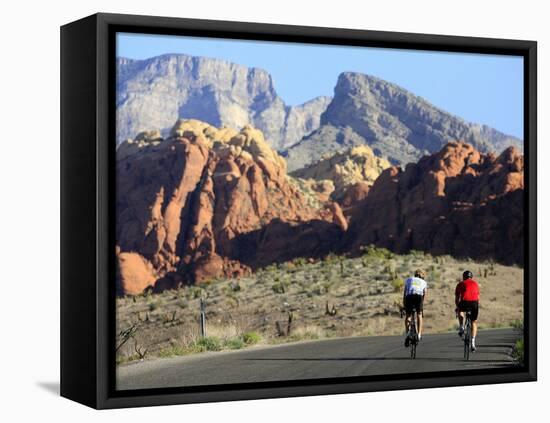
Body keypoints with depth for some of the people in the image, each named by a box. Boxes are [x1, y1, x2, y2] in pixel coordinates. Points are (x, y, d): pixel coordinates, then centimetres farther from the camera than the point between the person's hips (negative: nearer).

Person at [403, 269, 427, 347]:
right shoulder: (424, 282, 31)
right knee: (419, 315, 20)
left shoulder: (408, 280, 32)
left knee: (408, 315, 16)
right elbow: (424, 294, 15)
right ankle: (419, 334, 13)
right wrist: (421, 304, 19)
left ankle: (408, 332, -4)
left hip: (409, 296, 0)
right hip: (419, 296, 0)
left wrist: (404, 305, 26)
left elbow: (404, 293, 25)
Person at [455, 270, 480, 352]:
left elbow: (457, 298, 23)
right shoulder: (475, 284, 25)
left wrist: (458, 307, 40)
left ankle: (461, 327, 18)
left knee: (460, 310, 35)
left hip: (464, 303, -1)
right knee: (474, 323, 21)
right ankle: (473, 342, 10)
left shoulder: (460, 284, 19)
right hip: (474, 304, 1)